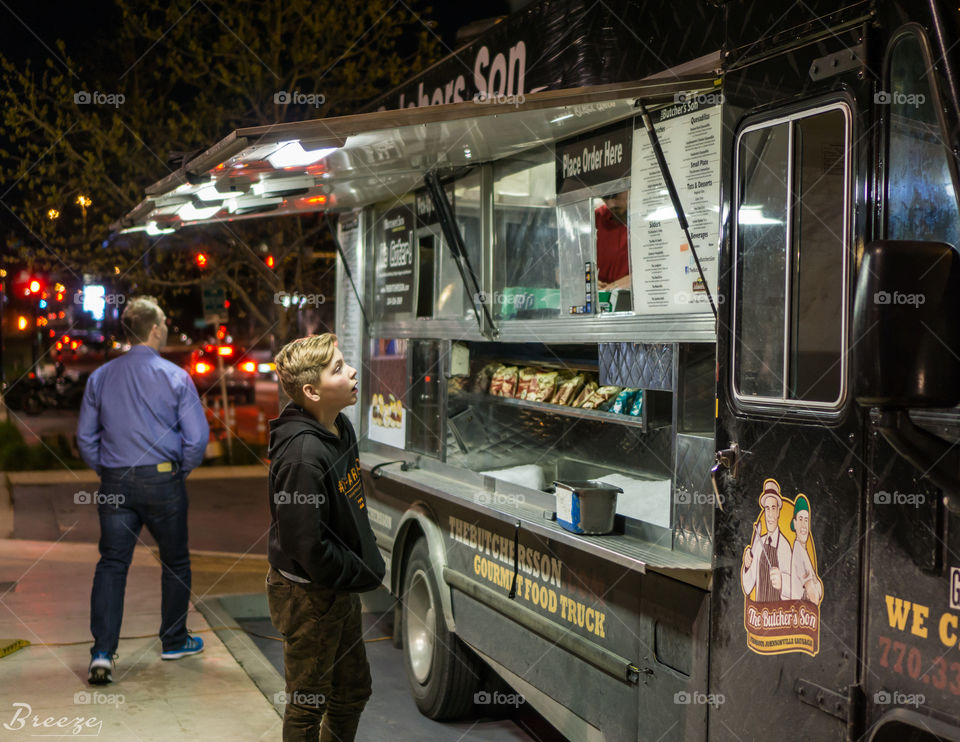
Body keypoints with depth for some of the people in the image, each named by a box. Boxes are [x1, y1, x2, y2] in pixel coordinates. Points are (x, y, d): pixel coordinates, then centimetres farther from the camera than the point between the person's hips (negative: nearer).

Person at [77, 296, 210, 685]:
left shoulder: (101, 377, 5)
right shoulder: (175, 377, -6)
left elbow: (85, 437, 8)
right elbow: (197, 436, -8)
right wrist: (181, 470, 7)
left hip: (115, 482, 3)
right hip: (163, 480, -3)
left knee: (111, 564, 4)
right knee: (175, 562, 14)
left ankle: (102, 653, -6)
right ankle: (174, 641, 26)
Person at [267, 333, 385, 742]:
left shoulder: (342, 428, 1)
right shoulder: (303, 454, -28)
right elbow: (307, 545, -27)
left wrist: (369, 562, 7)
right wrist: (366, 574, -15)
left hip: (342, 588, 9)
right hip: (308, 596, -9)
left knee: (352, 691, 22)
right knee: (307, 704, 9)